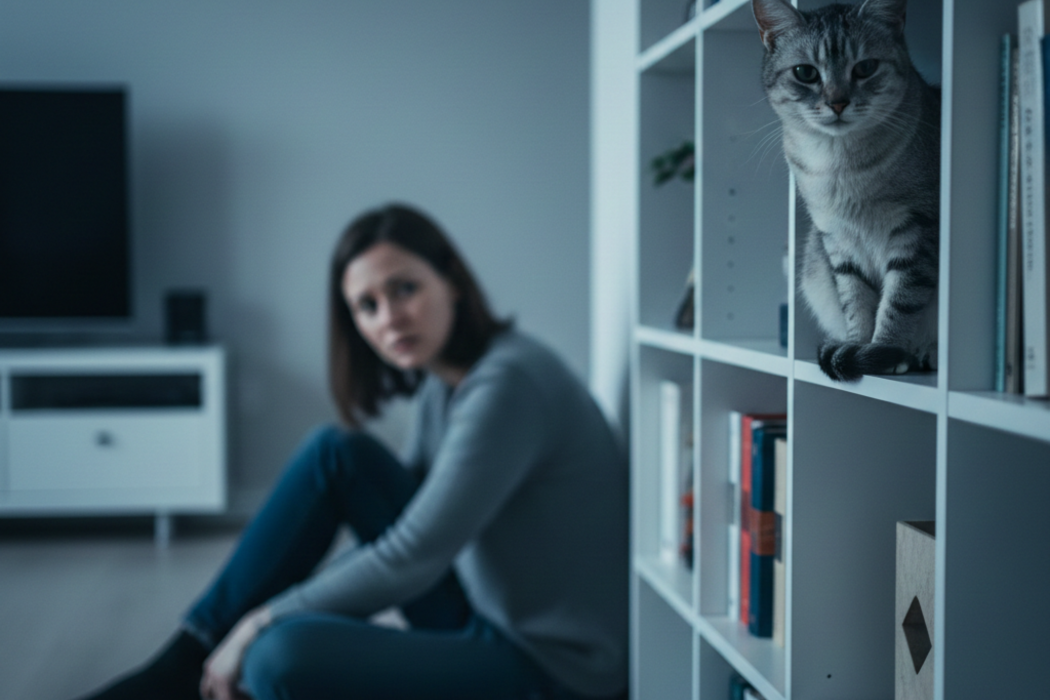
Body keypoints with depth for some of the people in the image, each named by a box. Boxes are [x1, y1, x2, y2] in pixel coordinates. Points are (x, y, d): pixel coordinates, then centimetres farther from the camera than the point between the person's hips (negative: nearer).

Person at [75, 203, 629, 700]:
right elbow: (405, 529, 14)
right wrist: (296, 592, 5)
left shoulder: (508, 383, -24)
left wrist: (264, 620, -14)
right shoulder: (442, 381, 5)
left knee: (285, 656, -28)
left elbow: (409, 561, -25)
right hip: (486, 616, 9)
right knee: (334, 453, -1)